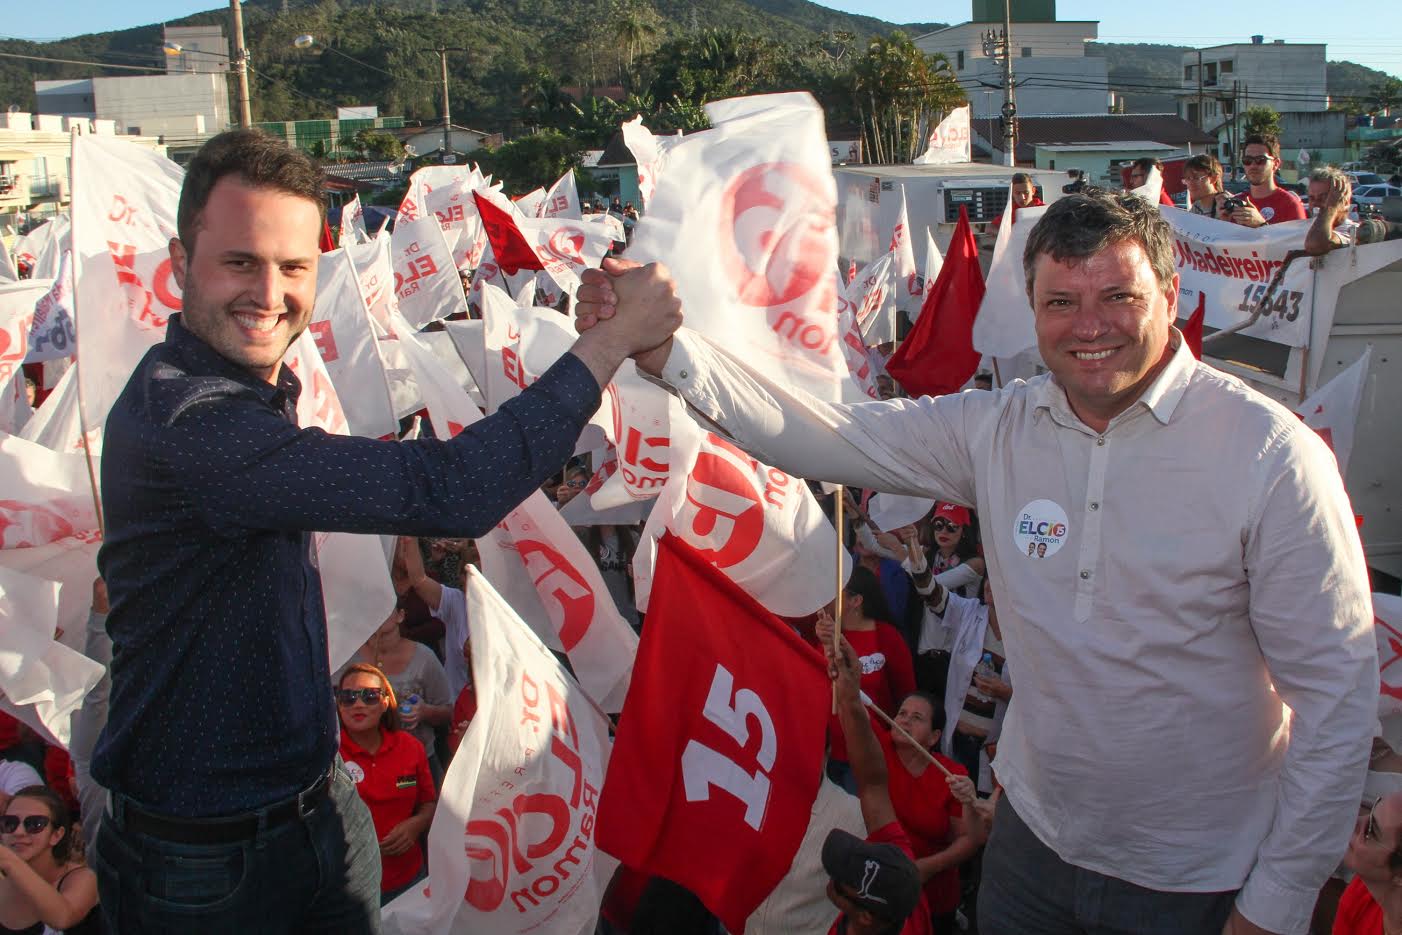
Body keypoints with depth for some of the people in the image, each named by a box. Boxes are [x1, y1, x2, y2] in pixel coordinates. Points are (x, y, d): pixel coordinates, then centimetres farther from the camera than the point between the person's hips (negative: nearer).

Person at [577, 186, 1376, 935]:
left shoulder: (1271, 456, -17)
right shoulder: (997, 429, -4)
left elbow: (1338, 692, -13)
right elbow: (825, 437, -9)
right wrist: (663, 344, -21)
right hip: (1033, 837, 4)